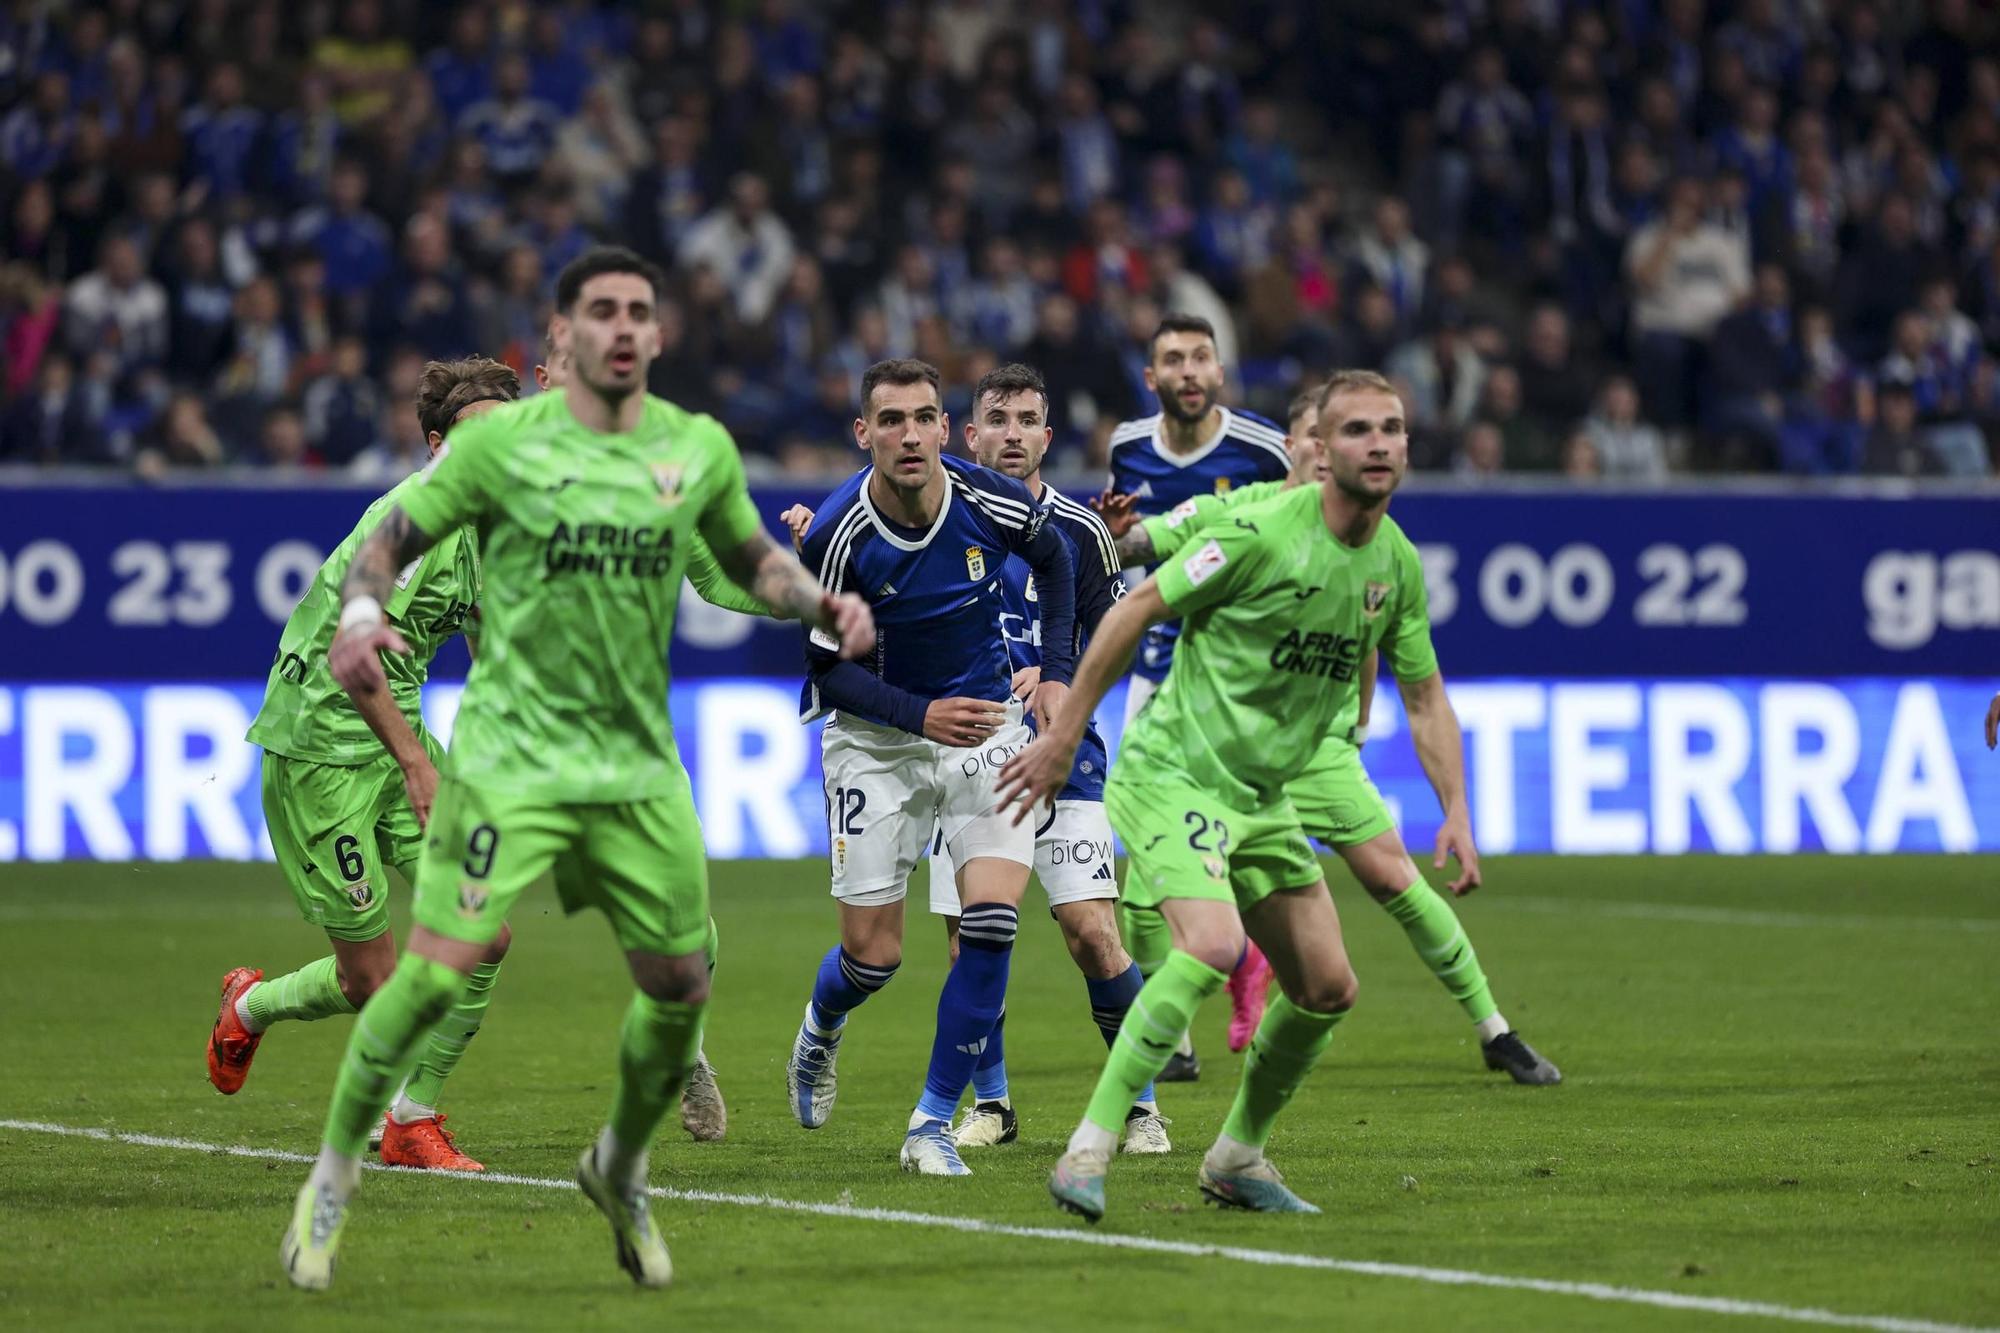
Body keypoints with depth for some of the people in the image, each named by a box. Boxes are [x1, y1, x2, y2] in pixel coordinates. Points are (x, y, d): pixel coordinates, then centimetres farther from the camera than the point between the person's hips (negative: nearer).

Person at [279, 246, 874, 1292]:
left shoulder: (700, 449, 6)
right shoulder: (502, 441, -4)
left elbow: (751, 555, 23)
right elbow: (393, 539, 1)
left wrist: (821, 602, 5)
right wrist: (359, 615, -19)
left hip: (638, 764, 4)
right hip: (508, 756, -4)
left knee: (680, 985, 4)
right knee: (439, 971, -15)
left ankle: (620, 1170, 32)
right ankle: (332, 1177, 3)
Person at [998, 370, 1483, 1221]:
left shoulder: (1398, 565, 3)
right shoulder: (1262, 533, -18)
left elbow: (1424, 698, 15)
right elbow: (1138, 609, -12)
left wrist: (1456, 812, 3)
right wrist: (1062, 737, -11)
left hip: (1264, 798, 8)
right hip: (1174, 774, -8)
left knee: (1328, 990, 8)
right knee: (1212, 946, -29)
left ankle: (1237, 1157, 28)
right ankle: (1088, 1150, -24)